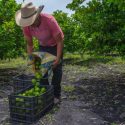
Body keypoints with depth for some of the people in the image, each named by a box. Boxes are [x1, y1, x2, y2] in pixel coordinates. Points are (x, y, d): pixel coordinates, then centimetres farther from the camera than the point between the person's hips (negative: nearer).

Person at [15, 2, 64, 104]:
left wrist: (58, 59, -33)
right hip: (43, 46, 4)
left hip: (56, 45, -4)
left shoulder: (49, 20, -39)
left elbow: (60, 41, -30)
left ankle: (56, 95, 3)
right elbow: (29, 44, -9)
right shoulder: (26, 26, -25)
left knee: (56, 69, -8)